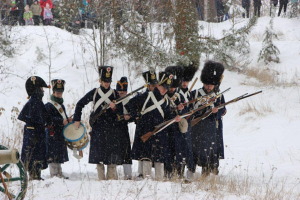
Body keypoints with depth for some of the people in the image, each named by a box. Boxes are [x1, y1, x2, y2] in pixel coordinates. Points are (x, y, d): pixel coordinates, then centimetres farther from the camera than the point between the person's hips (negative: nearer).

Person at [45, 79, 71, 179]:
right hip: (53, 132, -9)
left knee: (59, 154, 13)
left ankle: (59, 173, 19)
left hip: (61, 133, 9)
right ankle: (54, 173, -6)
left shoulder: (61, 105, 20)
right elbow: (49, 118, -20)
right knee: (53, 155, -8)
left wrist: (68, 119, 5)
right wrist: (61, 121, -23)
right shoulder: (48, 106, -10)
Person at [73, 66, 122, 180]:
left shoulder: (114, 94, 10)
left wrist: (114, 107, -13)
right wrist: (77, 119, 10)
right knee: (99, 154, -2)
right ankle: (101, 178, 3)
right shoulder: (94, 93, 7)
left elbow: (120, 111, 9)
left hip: (111, 128, 0)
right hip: (98, 127, 0)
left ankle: (112, 177, 2)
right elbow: (80, 104, 15)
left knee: (112, 156, -4)